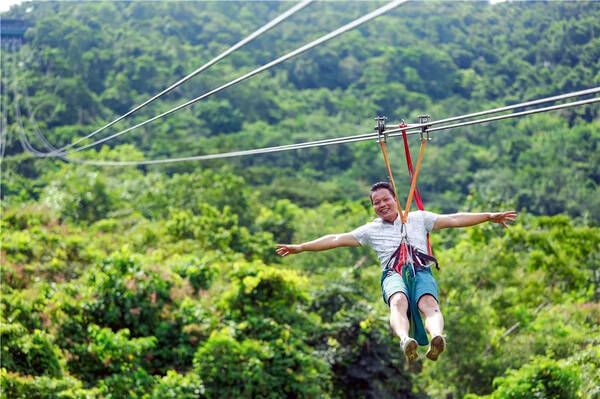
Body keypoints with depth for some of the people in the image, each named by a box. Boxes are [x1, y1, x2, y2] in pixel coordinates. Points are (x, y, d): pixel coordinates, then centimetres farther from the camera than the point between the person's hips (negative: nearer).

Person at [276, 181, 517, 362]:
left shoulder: (418, 218, 26)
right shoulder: (371, 230, 26)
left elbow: (454, 220, 22)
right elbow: (337, 240, 22)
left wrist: (489, 217, 14)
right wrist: (300, 248, 16)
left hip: (421, 271, 1)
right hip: (393, 273, -1)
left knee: (429, 302, -34)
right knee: (399, 301, -38)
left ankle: (437, 338, -65)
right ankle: (405, 341, -66)